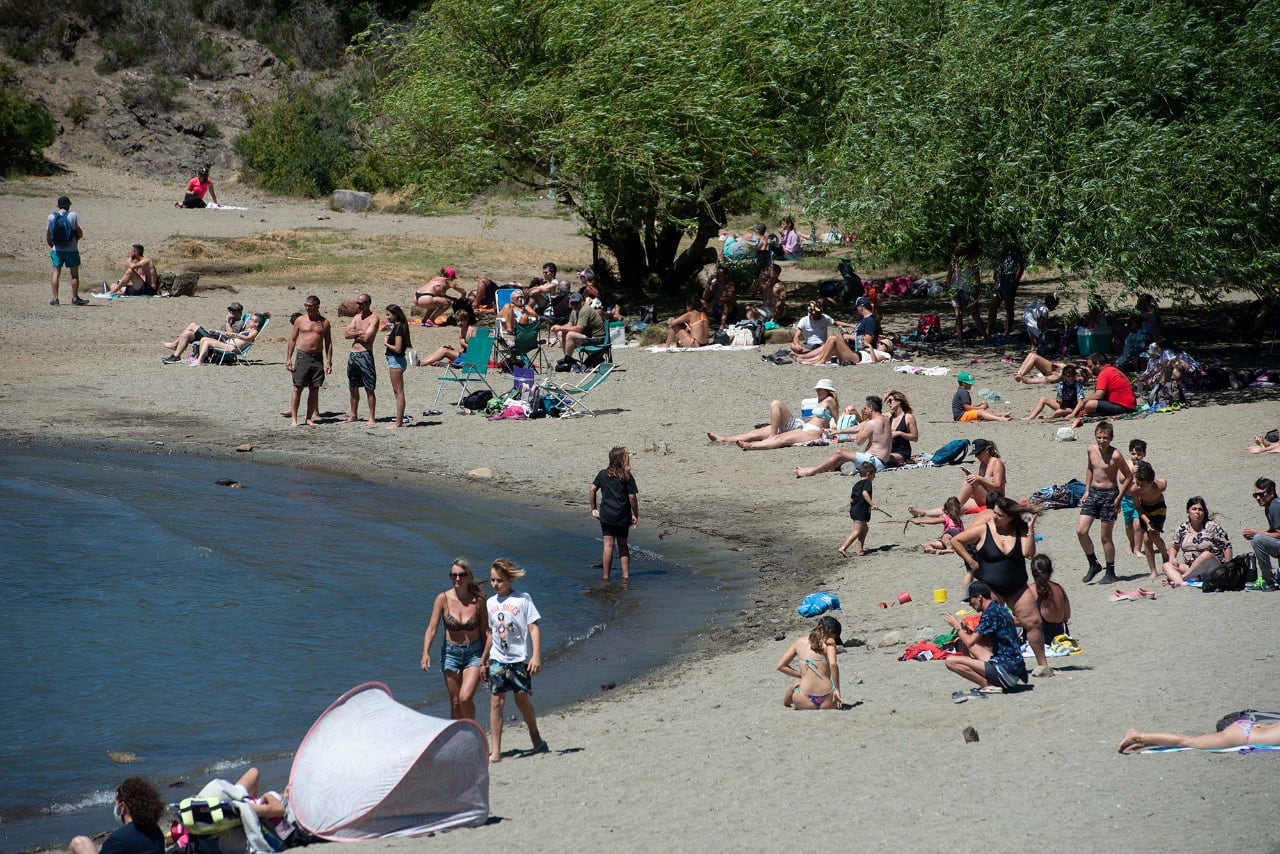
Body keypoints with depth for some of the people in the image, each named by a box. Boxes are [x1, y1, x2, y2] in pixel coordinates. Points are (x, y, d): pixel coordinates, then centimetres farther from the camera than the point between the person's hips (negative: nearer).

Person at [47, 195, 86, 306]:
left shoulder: (51, 217, 3)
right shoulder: (73, 215, -7)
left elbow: (47, 235, 6)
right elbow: (80, 233, -8)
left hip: (56, 250, 3)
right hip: (71, 250, -3)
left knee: (56, 273, 7)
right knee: (74, 274, 6)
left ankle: (55, 298, 3)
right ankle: (75, 298, 6)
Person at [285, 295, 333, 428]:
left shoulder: (324, 322, 8)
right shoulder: (300, 320, 5)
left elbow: (328, 343, 11)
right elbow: (292, 340, 7)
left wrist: (329, 362, 4)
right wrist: (288, 359, -1)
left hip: (317, 358, 2)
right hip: (302, 356, -2)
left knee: (314, 389, 3)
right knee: (298, 388, -6)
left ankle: (309, 418, 9)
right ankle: (293, 418, -5)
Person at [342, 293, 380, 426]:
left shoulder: (373, 319, -7)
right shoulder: (357, 317, 16)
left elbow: (366, 337, -19)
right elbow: (346, 335, 7)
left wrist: (354, 335, -2)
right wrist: (359, 333, -9)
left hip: (365, 355, -8)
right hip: (353, 355, 8)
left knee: (369, 389, -5)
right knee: (353, 388, 14)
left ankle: (372, 418, -4)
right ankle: (353, 415, 24)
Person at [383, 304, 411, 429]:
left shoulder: (398, 328, -18)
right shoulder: (396, 327, 12)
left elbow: (398, 349, -23)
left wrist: (387, 343, -9)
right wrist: (389, 334, 7)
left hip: (396, 361, -11)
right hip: (394, 360, 11)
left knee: (399, 392, -7)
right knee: (397, 392, 14)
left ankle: (398, 422, -5)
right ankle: (399, 421, 19)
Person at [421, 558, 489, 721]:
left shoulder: (478, 600, -9)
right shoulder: (443, 599, -8)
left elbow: (486, 632, -5)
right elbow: (431, 628, -12)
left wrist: (484, 660, -9)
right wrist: (425, 653, -27)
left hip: (474, 653, -2)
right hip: (451, 653, 2)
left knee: (465, 698, -17)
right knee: (455, 703, 7)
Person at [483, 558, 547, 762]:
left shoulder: (522, 599, -4)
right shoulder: (491, 603, 10)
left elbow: (534, 628, -8)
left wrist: (536, 656, -16)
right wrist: (484, 660, 19)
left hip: (520, 658, -3)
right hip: (497, 659, 3)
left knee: (522, 699, 4)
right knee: (496, 701, -5)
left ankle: (536, 739, 29)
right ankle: (495, 751, -7)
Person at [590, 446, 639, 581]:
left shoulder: (603, 474, 2)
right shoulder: (627, 477, -8)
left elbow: (592, 491, 1)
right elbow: (632, 497, -9)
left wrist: (594, 508, 10)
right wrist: (635, 515, 0)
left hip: (606, 515, 1)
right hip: (622, 517, -1)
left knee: (608, 545, 1)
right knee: (622, 546, 12)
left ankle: (606, 577, -1)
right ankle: (626, 576, 13)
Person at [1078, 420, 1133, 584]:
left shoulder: (1115, 455, -16)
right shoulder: (1091, 450, 1)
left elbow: (1128, 476, -10)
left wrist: (1118, 498, -12)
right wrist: (1087, 491, 13)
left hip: (1109, 494, -6)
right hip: (1093, 492, 6)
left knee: (1105, 536, 0)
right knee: (1081, 531, -3)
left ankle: (1110, 572, 14)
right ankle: (1094, 564, 15)